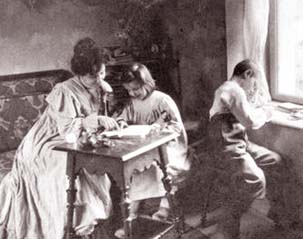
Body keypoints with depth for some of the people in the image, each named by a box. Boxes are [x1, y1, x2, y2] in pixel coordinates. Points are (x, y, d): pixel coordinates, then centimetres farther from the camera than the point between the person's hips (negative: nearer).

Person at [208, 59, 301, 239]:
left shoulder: (231, 89, 18)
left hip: (240, 143, 11)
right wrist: (265, 113, -3)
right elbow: (251, 122, -22)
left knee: (276, 162, 11)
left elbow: (245, 116, 23)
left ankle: (279, 209, 24)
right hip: (227, 148, -11)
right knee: (255, 179, -29)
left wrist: (255, 102, 13)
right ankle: (230, 224, -13)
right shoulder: (233, 90, -16)